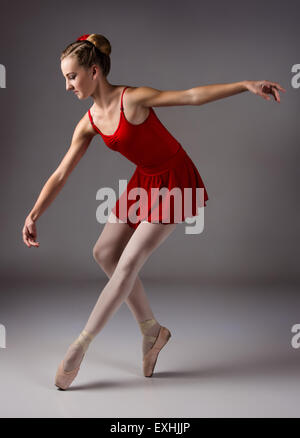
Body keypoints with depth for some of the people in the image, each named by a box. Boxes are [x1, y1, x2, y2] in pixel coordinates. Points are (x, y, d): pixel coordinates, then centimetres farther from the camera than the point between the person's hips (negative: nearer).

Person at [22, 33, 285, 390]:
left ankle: (81, 346, 2)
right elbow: (61, 175, 1)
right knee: (104, 252, 6)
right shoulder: (89, 123, -2)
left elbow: (192, 95, -24)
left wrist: (246, 85, -31)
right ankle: (151, 330, 18)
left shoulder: (132, 99, -22)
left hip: (175, 182, -8)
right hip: (145, 181, 8)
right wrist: (33, 215, -2)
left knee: (128, 263, -8)